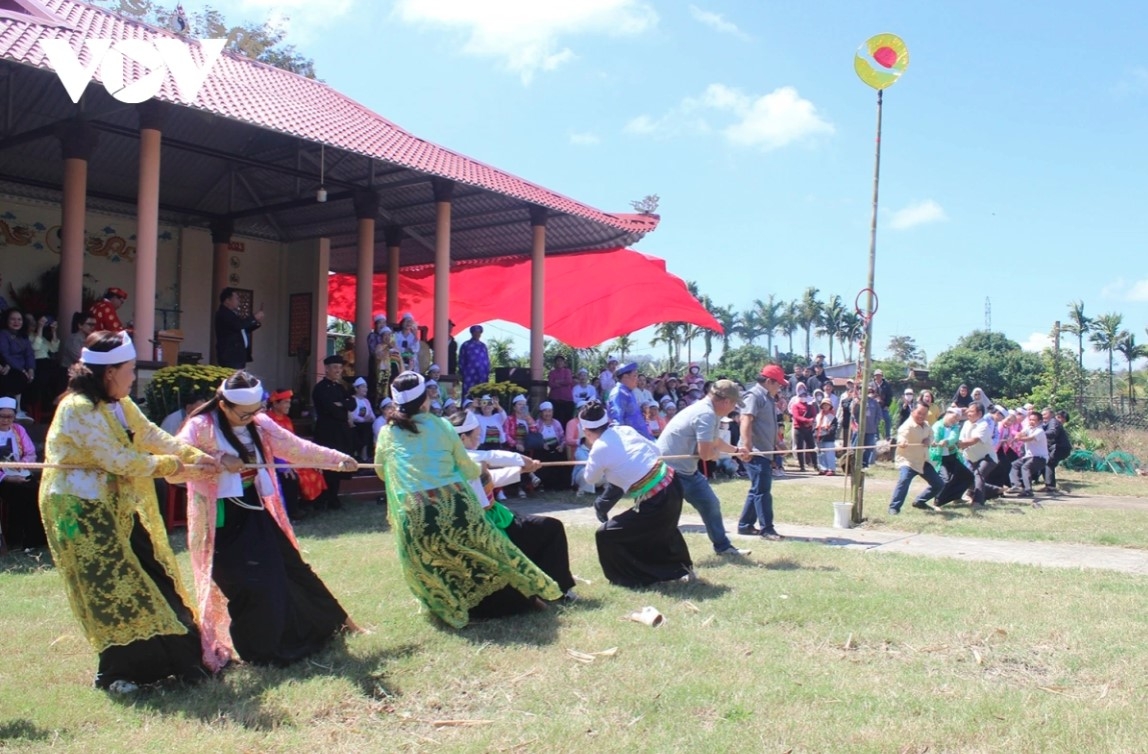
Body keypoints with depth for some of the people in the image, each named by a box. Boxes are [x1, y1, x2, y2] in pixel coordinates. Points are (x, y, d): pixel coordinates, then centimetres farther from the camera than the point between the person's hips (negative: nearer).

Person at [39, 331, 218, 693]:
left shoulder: (120, 405, 9)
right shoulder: (78, 409, -21)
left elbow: (153, 436, 4)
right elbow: (119, 460, -23)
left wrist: (198, 457, -9)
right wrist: (176, 467, -16)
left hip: (115, 507, 9)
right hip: (79, 508, -9)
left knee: (148, 574, 10)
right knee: (111, 586, -4)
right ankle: (115, 672, 9)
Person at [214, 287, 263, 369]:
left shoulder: (232, 314, 20)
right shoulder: (223, 314, -11)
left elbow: (243, 330, 27)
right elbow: (238, 325, -26)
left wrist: (257, 324, 11)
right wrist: (254, 317, -15)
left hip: (238, 355, 9)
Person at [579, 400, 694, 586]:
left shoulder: (599, 449, -9)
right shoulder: (625, 429, 5)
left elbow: (590, 479, 11)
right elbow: (654, 449, 17)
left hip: (655, 502, -7)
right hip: (672, 485, 8)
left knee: (606, 535, 6)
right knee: (662, 528, 38)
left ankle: (631, 577, 16)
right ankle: (681, 569, 49)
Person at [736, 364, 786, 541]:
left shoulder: (768, 398, 20)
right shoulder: (753, 396, -12)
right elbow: (746, 422, -24)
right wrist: (746, 446, -33)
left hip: (765, 451, 10)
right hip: (755, 452, -10)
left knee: (758, 489, 13)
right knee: (762, 490, -8)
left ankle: (745, 525, 20)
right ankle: (766, 528, -3)